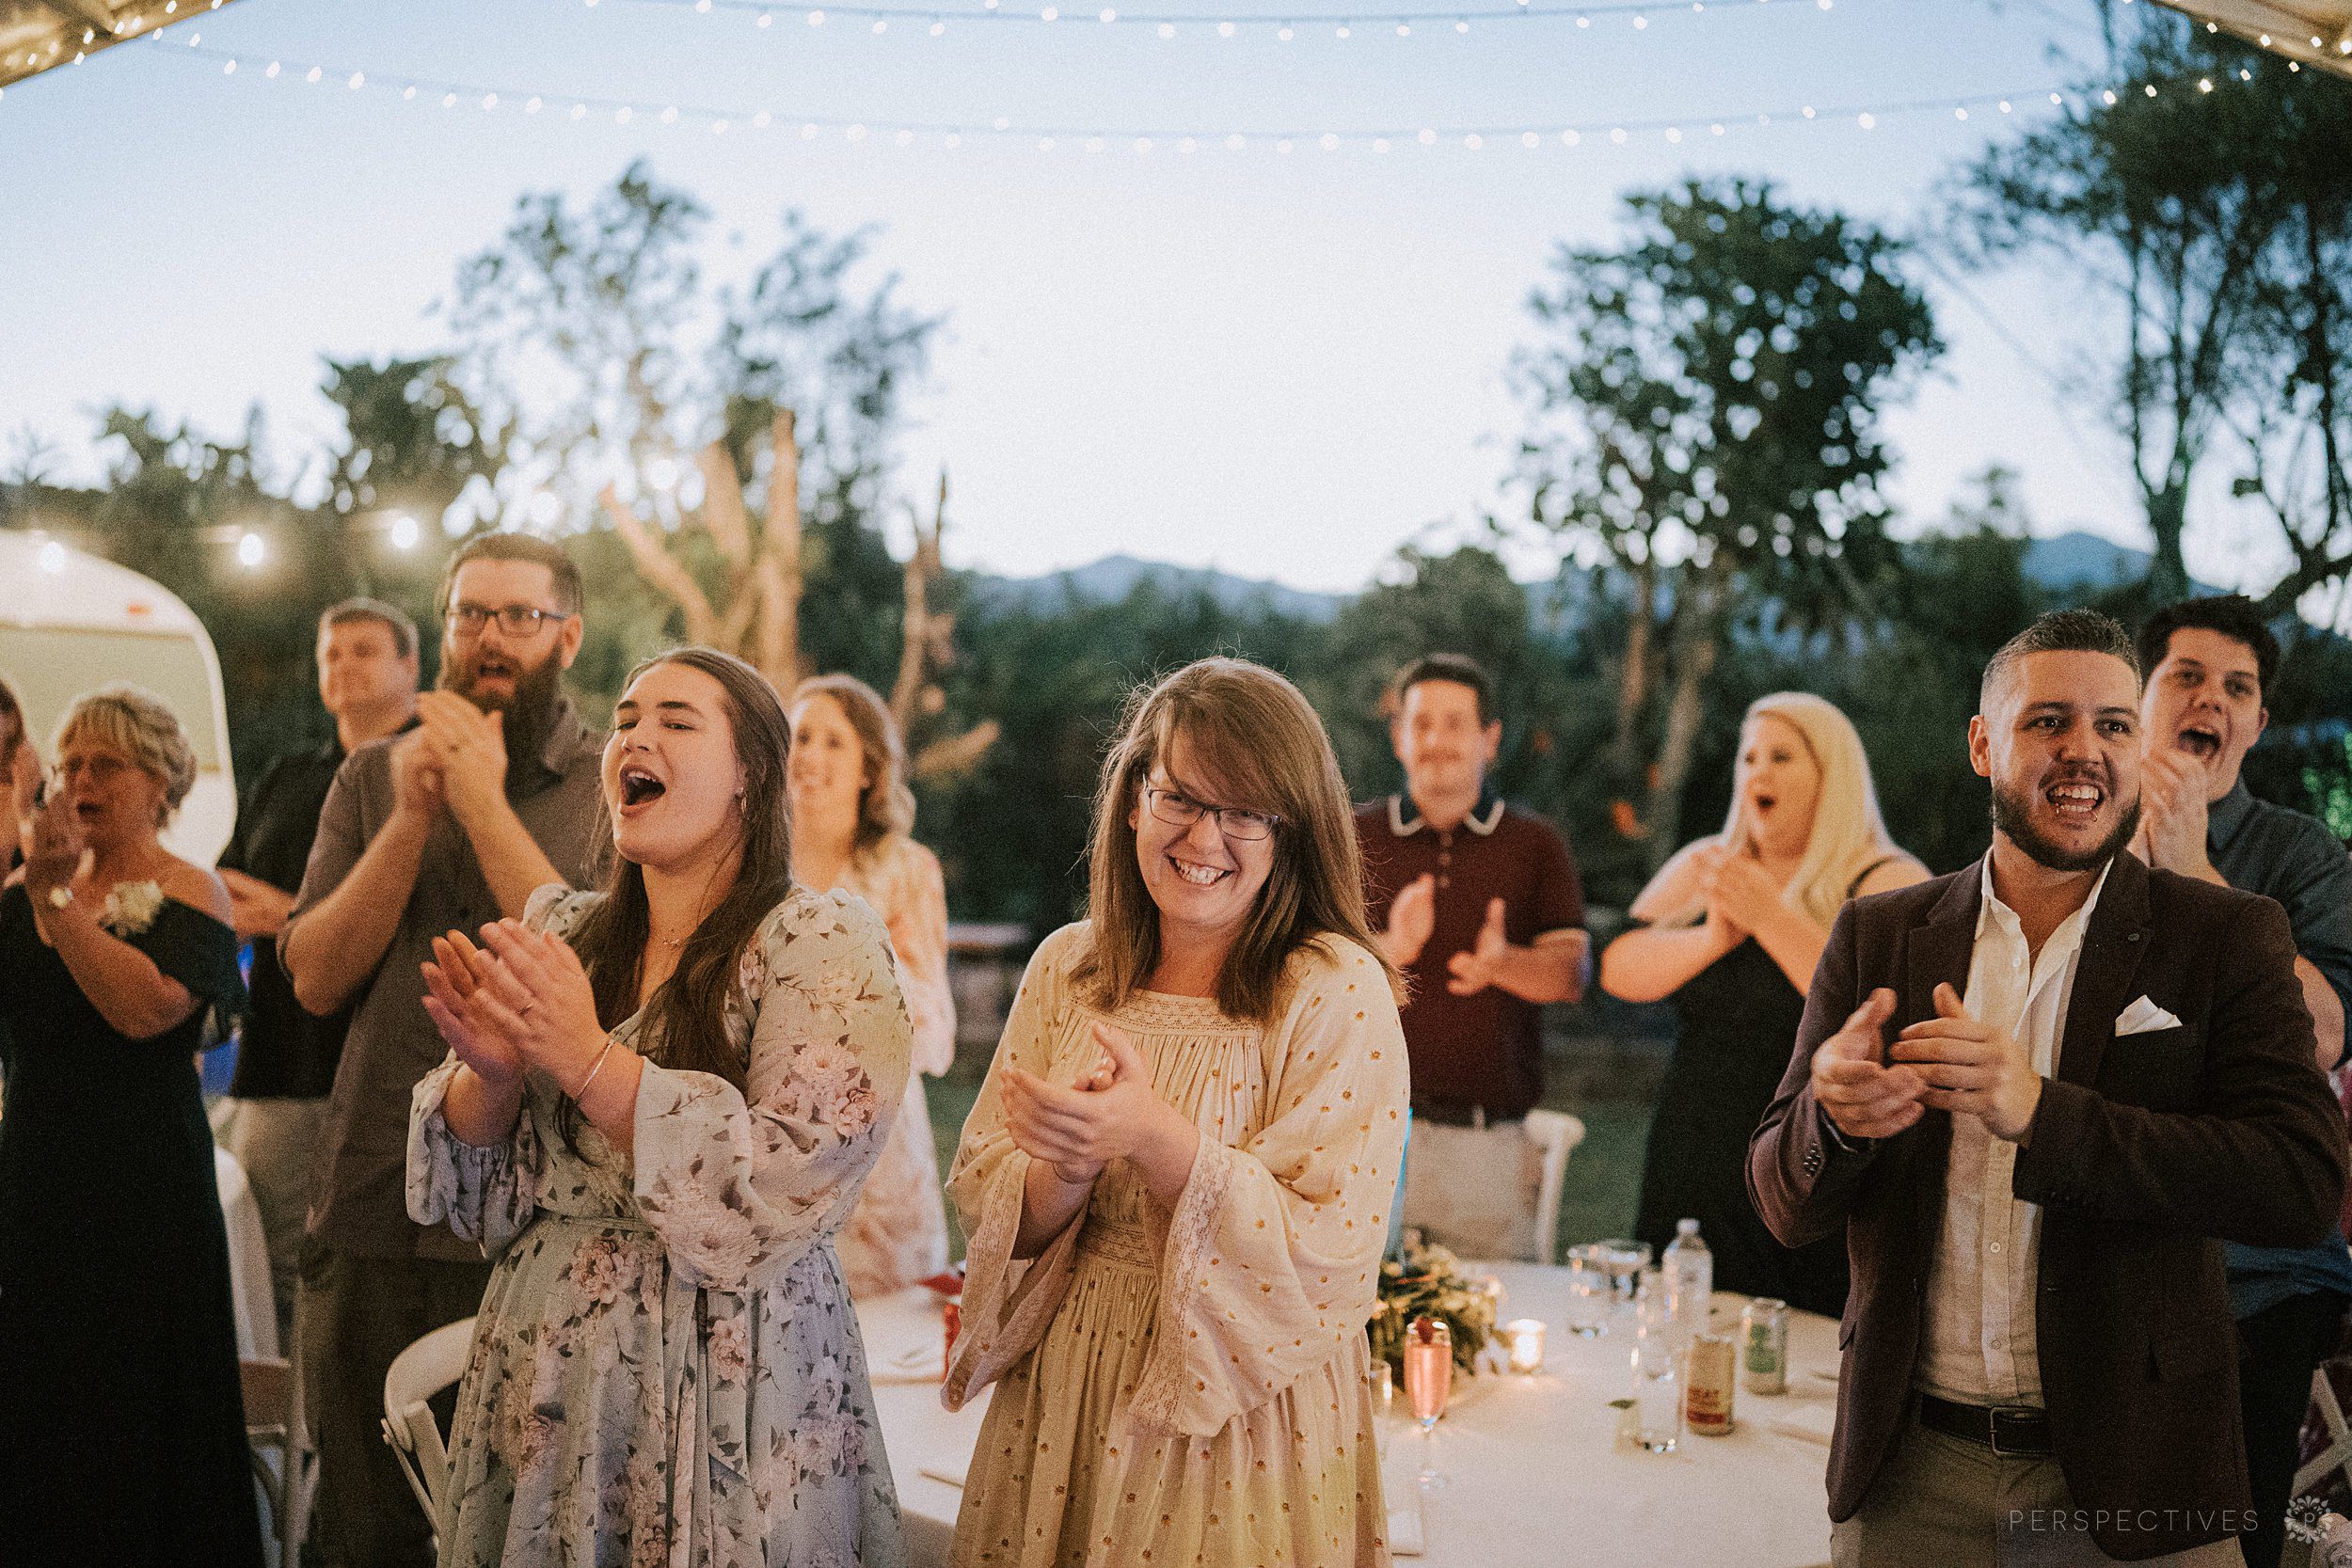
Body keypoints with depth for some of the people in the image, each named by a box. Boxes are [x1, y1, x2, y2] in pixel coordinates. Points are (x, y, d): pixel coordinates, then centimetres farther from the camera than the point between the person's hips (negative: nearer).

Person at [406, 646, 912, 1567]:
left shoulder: (824, 944, -10)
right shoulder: (557, 929, 6)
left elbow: (792, 1187, -21)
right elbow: (473, 1189, 8)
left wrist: (586, 1059, -22)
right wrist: (490, 1073, -14)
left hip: (729, 1386, -5)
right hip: (543, 1375, 5)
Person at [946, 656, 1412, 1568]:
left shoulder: (1338, 992, -13)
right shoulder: (1066, 968, 1)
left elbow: (1329, 1254, -19)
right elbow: (984, 1203, 0)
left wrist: (1156, 1138, -29)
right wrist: (1069, 1169, -21)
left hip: (1242, 1425, -4)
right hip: (1058, 1403, 4)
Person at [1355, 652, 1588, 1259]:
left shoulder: (1536, 845, 9)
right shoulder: (1356, 838, 8)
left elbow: (1570, 972, -1)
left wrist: (1503, 963, -23)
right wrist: (1389, 950, -21)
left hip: (1490, 1143, 1)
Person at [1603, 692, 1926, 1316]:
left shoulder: (1892, 883, -4)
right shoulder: (1703, 867, 11)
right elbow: (1620, 970, 0)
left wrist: (1771, 916, -24)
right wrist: (1711, 939, -18)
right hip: (1691, 1182, 5)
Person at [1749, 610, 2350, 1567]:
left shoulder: (2228, 938, -3)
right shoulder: (1875, 938, 2)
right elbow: (1786, 1209, 1)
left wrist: (2041, 1111, -26)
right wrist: (1834, 1116, -23)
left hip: (2125, 1484, -1)